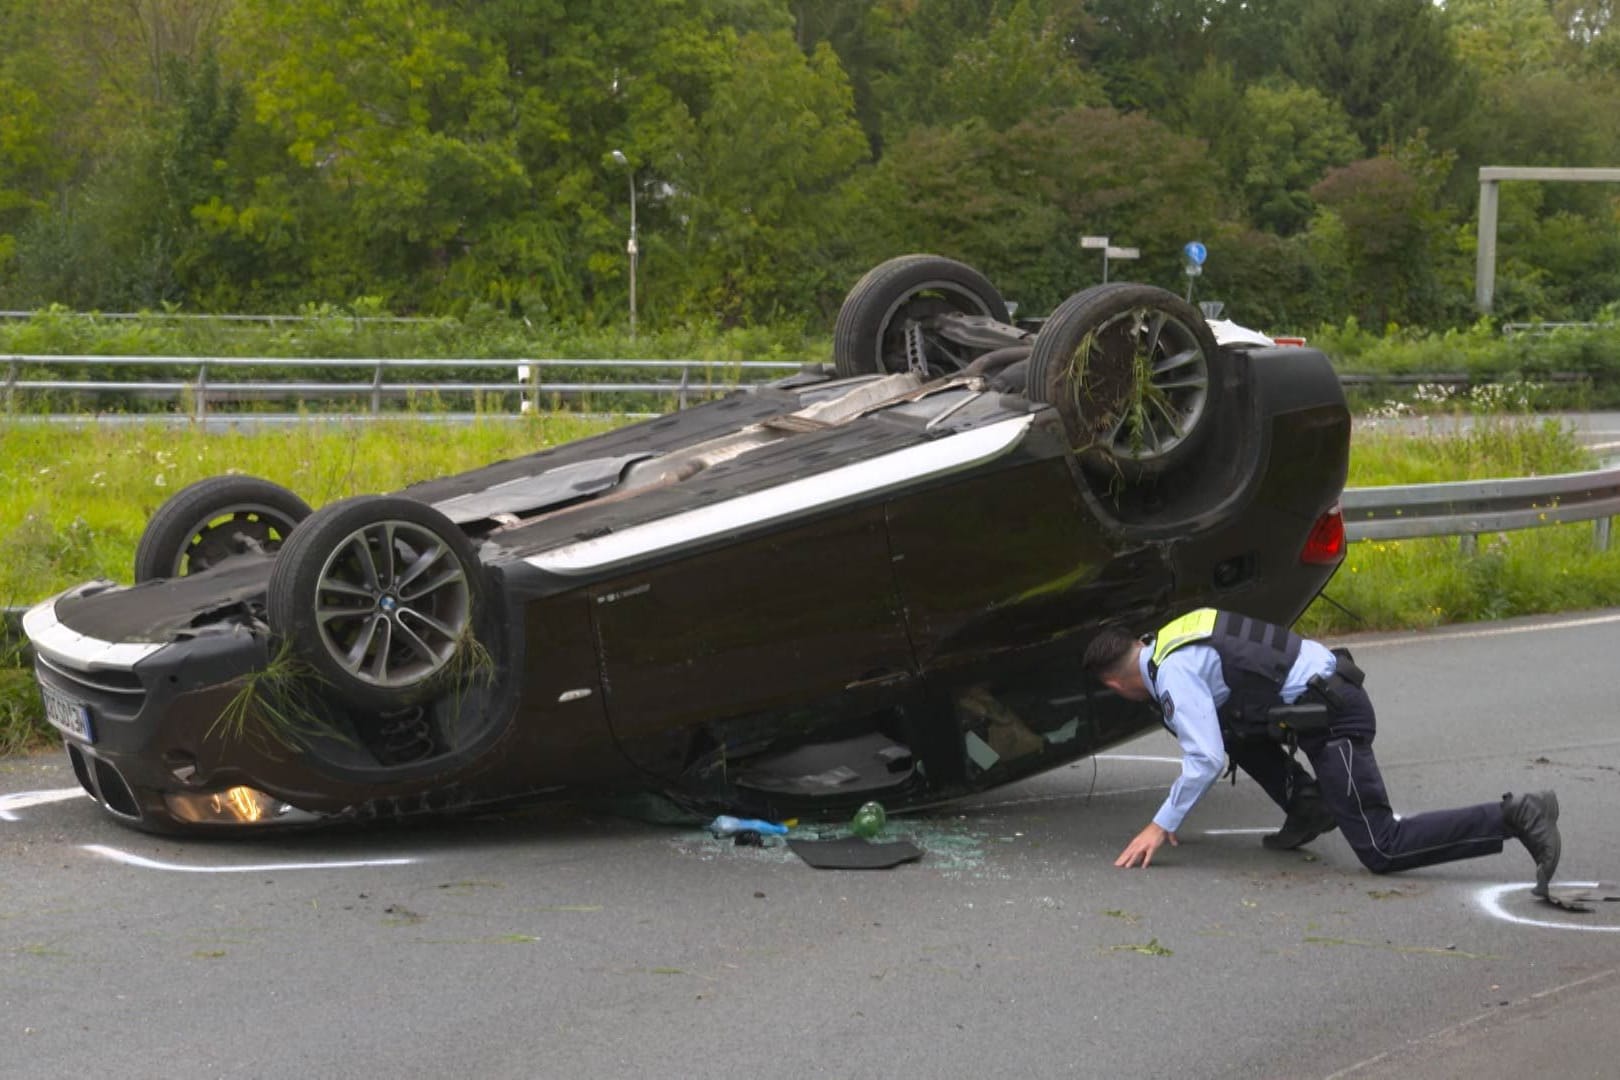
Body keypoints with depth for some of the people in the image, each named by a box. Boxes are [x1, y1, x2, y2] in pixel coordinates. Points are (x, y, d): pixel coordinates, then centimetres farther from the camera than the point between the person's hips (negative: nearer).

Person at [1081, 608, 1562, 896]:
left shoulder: (1174, 674, -11)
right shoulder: (1172, 641, 19)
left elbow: (1206, 760, -18)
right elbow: (1214, 740, 32)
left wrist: (1162, 825, -8)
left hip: (1333, 716, -10)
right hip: (1328, 688, 10)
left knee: (1381, 851, -10)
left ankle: (1515, 817, -18)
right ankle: (1309, 811, 17)